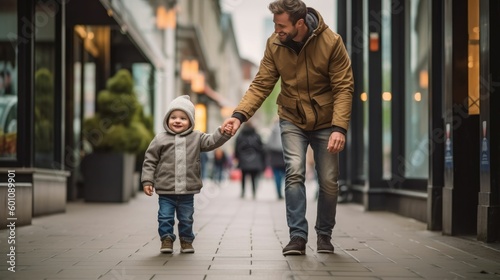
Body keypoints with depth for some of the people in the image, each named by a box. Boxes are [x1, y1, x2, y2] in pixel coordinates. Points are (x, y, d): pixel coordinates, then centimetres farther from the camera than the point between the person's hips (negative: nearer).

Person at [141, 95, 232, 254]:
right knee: (165, 217, 3)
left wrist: (223, 133, -26)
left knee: (186, 218, 12)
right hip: (166, 191, -1)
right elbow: (150, 161, 0)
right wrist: (147, 181, -5)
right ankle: (167, 240, 17)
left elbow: (211, 142, -7)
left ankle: (186, 241, 27)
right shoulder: (160, 139, -2)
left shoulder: (196, 138, 4)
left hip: (187, 191, 1)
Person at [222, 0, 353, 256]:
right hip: (292, 120, 1)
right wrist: (239, 115, -24)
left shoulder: (331, 42, -20)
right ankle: (297, 235, -10)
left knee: (329, 181, 2)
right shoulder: (274, 45, -13)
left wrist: (339, 127, -28)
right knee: (294, 172, -15)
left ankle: (324, 235, 21)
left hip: (325, 122, -1)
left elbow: (344, 87, -19)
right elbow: (261, 85, -10)